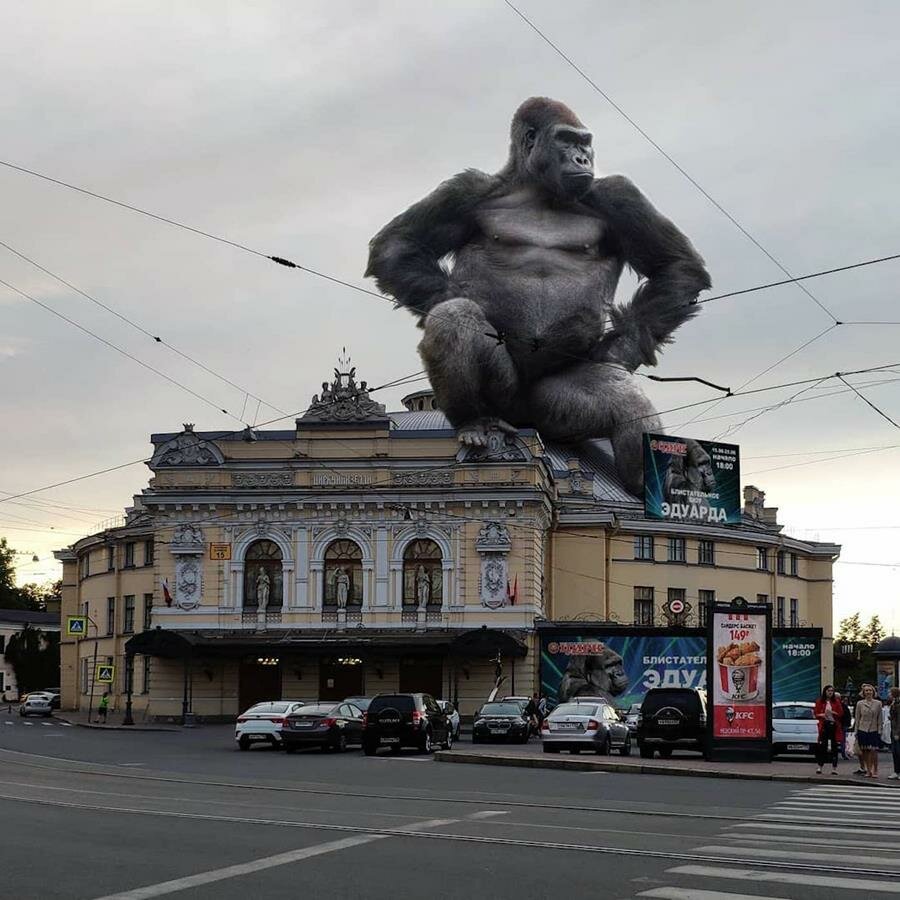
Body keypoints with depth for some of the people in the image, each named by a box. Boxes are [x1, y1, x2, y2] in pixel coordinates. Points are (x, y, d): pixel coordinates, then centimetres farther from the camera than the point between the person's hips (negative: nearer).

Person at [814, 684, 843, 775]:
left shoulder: (836, 702, 8)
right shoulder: (820, 702, 6)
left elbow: (841, 714, 3)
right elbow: (816, 714, 4)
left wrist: (832, 713, -12)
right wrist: (822, 715, -15)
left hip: (834, 726, 1)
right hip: (824, 725, -1)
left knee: (834, 747, 1)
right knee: (822, 746, -4)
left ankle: (834, 768, 5)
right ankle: (819, 766, 1)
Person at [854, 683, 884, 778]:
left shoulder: (878, 703, 3)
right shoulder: (860, 704, 5)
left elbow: (879, 719, 5)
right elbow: (857, 719, 7)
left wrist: (879, 731, -1)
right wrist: (856, 732, 4)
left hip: (874, 730, -1)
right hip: (863, 730, 1)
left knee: (873, 751, -9)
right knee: (865, 752, 2)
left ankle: (875, 771, 0)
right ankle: (868, 770, 10)